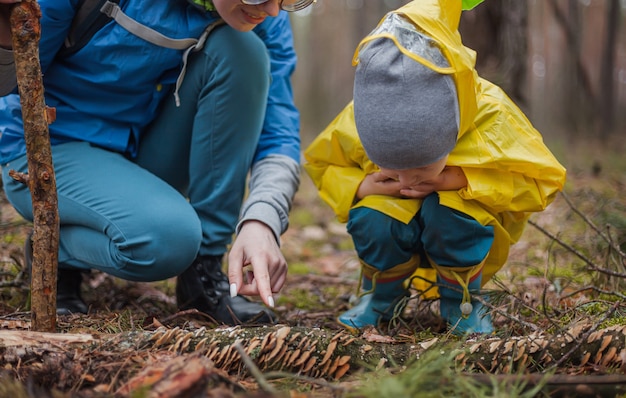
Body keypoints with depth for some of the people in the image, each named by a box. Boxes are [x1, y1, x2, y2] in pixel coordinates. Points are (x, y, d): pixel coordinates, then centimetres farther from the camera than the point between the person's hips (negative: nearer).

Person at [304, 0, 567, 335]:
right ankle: (381, 294, 3)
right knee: (371, 220, -32)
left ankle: (462, 299, -4)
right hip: (397, 223, 2)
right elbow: (318, 164, -3)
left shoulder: (491, 117, -30)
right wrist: (361, 186, -26)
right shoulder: (356, 122, -24)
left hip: (467, 232, -2)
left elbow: (544, 179, -20)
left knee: (447, 214, -36)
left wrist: (462, 179, -33)